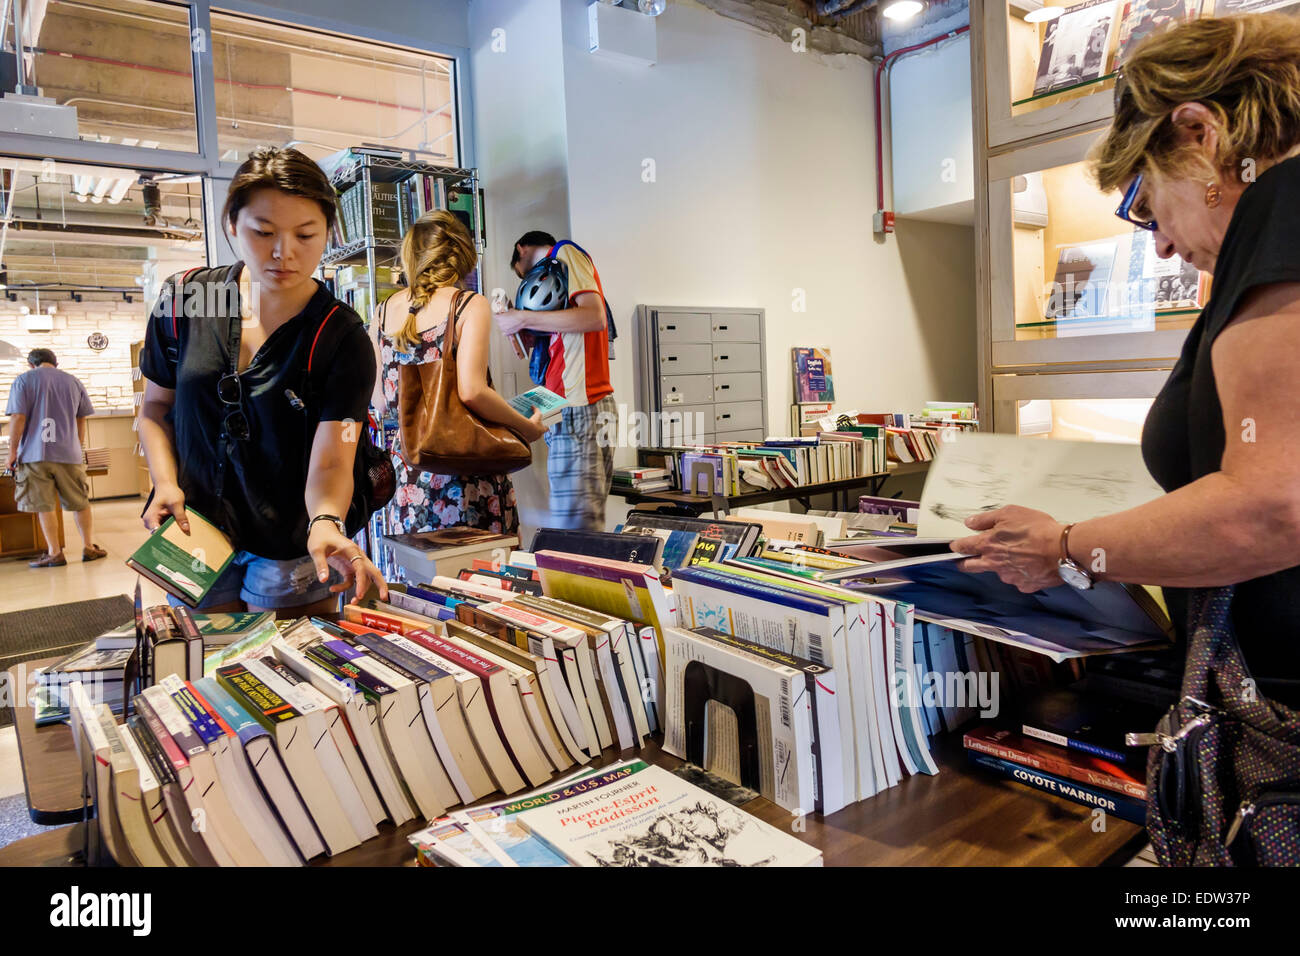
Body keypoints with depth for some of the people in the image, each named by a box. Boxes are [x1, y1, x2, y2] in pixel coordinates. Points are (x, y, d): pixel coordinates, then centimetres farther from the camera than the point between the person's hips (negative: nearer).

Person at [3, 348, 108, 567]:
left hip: (35, 454, -3)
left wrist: (12, 452, -2)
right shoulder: (73, 381, 10)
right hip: (69, 453, 3)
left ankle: (54, 553, 3)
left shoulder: (23, 380, 0)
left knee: (44, 505, 2)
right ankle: (88, 547, 14)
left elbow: (18, 418, -8)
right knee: (80, 502, 11)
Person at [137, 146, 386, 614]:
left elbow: (329, 462, -21)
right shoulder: (183, 299, -5)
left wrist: (326, 523, -42)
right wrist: (166, 482, -9)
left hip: (290, 550, -3)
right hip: (191, 537, 3)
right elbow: (156, 406, 8)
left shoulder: (342, 339, -15)